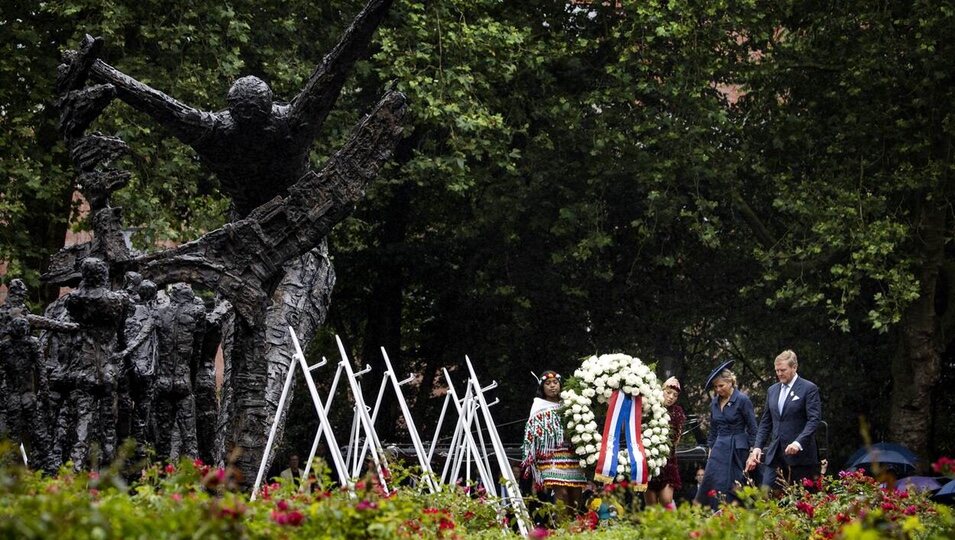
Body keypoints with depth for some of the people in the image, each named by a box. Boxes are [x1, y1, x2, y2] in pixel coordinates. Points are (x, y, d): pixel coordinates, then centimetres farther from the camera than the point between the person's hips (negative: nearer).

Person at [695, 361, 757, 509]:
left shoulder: (742, 400, -9)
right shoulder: (715, 402, 10)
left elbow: (752, 428, -6)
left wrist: (753, 451, -7)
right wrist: (711, 448, 16)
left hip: (736, 449, -6)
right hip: (719, 447, 6)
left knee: (731, 486, -4)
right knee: (709, 483, -3)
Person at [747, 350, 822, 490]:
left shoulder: (809, 389, -4)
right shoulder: (773, 390, 16)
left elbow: (814, 419, -12)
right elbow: (765, 422, 18)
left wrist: (798, 442, -24)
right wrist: (758, 447, 6)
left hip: (800, 455, -5)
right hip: (776, 455, 5)